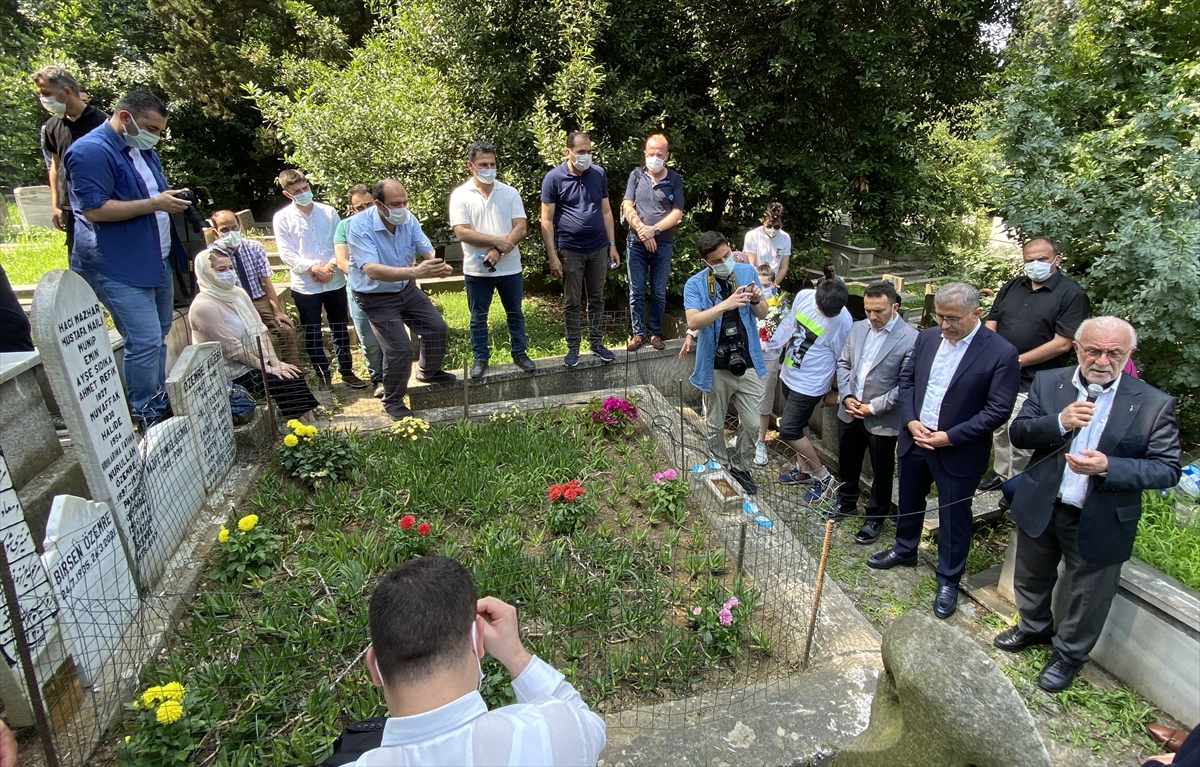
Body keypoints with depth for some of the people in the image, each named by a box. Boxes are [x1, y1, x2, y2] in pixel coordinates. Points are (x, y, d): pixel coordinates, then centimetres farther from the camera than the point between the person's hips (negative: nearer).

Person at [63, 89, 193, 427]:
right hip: (122, 269, -9)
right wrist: (155, 204, -22)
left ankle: (160, 405, 25)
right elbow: (94, 209, -21)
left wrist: (173, 200, 5)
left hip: (158, 261, 9)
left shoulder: (141, 149, 15)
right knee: (145, 343, -10)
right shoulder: (90, 151, -14)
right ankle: (147, 418, 3)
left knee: (159, 338, 13)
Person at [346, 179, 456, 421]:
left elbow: (427, 251, -12)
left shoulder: (408, 219, -12)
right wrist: (415, 271, -52)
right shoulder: (359, 225, -28)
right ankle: (392, 401, 11)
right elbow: (372, 270, -39)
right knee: (400, 348, -13)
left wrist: (439, 265, -38)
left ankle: (428, 371, 39)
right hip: (376, 297, -6)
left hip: (407, 289, 6)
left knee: (437, 327, 11)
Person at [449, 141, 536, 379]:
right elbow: (462, 233, -14)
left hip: (509, 267, 2)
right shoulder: (460, 195, -5)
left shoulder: (509, 192, 1)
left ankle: (519, 354, 27)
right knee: (478, 317, 9)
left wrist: (498, 251, -18)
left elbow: (520, 228, -6)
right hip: (476, 270, -2)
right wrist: (498, 240, -17)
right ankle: (480, 359, 22)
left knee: (515, 314, 13)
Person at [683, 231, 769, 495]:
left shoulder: (747, 272, -2)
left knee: (751, 423, 8)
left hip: (747, 363, 2)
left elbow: (762, 314, 3)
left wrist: (756, 300, -19)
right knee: (715, 424, 13)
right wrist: (725, 305, -38)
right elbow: (693, 322, -27)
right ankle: (722, 470, 35)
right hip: (715, 367, -2)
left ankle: (740, 468, 31)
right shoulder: (695, 284, -12)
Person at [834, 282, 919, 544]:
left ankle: (875, 518, 31)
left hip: (883, 420, -6)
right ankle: (846, 503, 45)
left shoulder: (911, 338, -18)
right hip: (850, 412, 6)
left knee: (881, 472, 13)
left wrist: (874, 407, -16)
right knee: (847, 463, 23)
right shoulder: (857, 328, 2)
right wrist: (846, 396, -4)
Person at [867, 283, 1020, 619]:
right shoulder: (927, 338, -1)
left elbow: (998, 410, -17)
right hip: (915, 440, 5)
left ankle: (948, 580, 29)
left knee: (954, 516, 10)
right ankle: (904, 549, 47)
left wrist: (950, 437, -20)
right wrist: (911, 421, -7)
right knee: (909, 501, 23)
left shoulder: (1001, 353, -17)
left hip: (959, 451, -5)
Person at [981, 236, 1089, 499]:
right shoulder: (1012, 286, 10)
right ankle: (1001, 474, 36)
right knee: (999, 430, 18)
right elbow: (990, 324, 10)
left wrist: (1017, 361, -14)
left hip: (1032, 385, -6)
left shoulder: (1072, 295, -8)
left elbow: (1061, 344, -15)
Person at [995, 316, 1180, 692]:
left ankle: (1069, 654, 42)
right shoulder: (1048, 382, -5)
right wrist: (1059, 423, -26)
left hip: (1100, 521, -2)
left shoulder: (1154, 404, -12)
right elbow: (1018, 433, -8)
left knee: (1087, 598, 16)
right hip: (1040, 507, 3)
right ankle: (1034, 627, 51)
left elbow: (1167, 469, -13)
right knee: (1031, 578, 24)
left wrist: (1108, 466, -29)